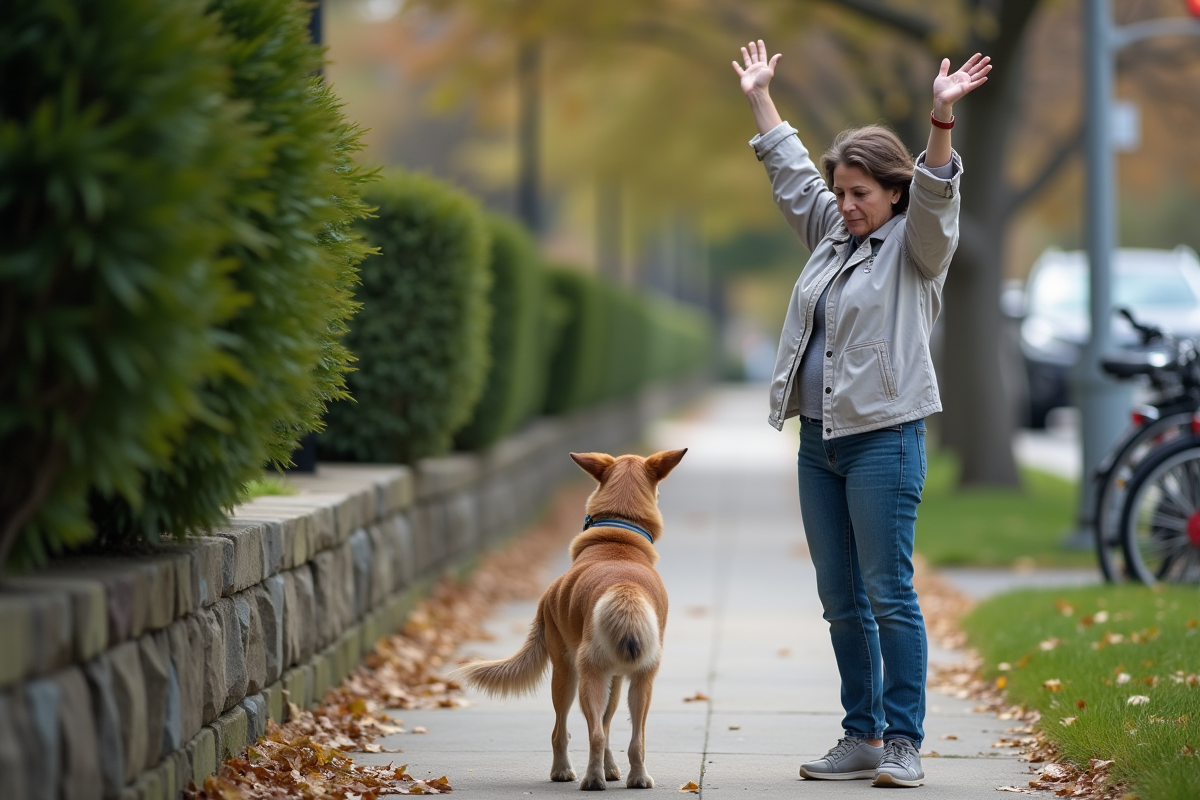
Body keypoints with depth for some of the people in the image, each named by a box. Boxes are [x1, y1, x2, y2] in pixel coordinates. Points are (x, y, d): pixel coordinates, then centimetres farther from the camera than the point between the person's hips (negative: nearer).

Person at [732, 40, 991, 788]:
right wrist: (760, 98, 33)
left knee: (889, 594, -9)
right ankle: (862, 738, 14)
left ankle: (904, 744, -6)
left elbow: (936, 196, -19)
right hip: (819, 441, 8)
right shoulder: (833, 235, 17)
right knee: (842, 600, 8)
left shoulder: (916, 245, -1)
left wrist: (942, 119, -33)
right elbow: (792, 173, 28)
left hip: (884, 439, -7)